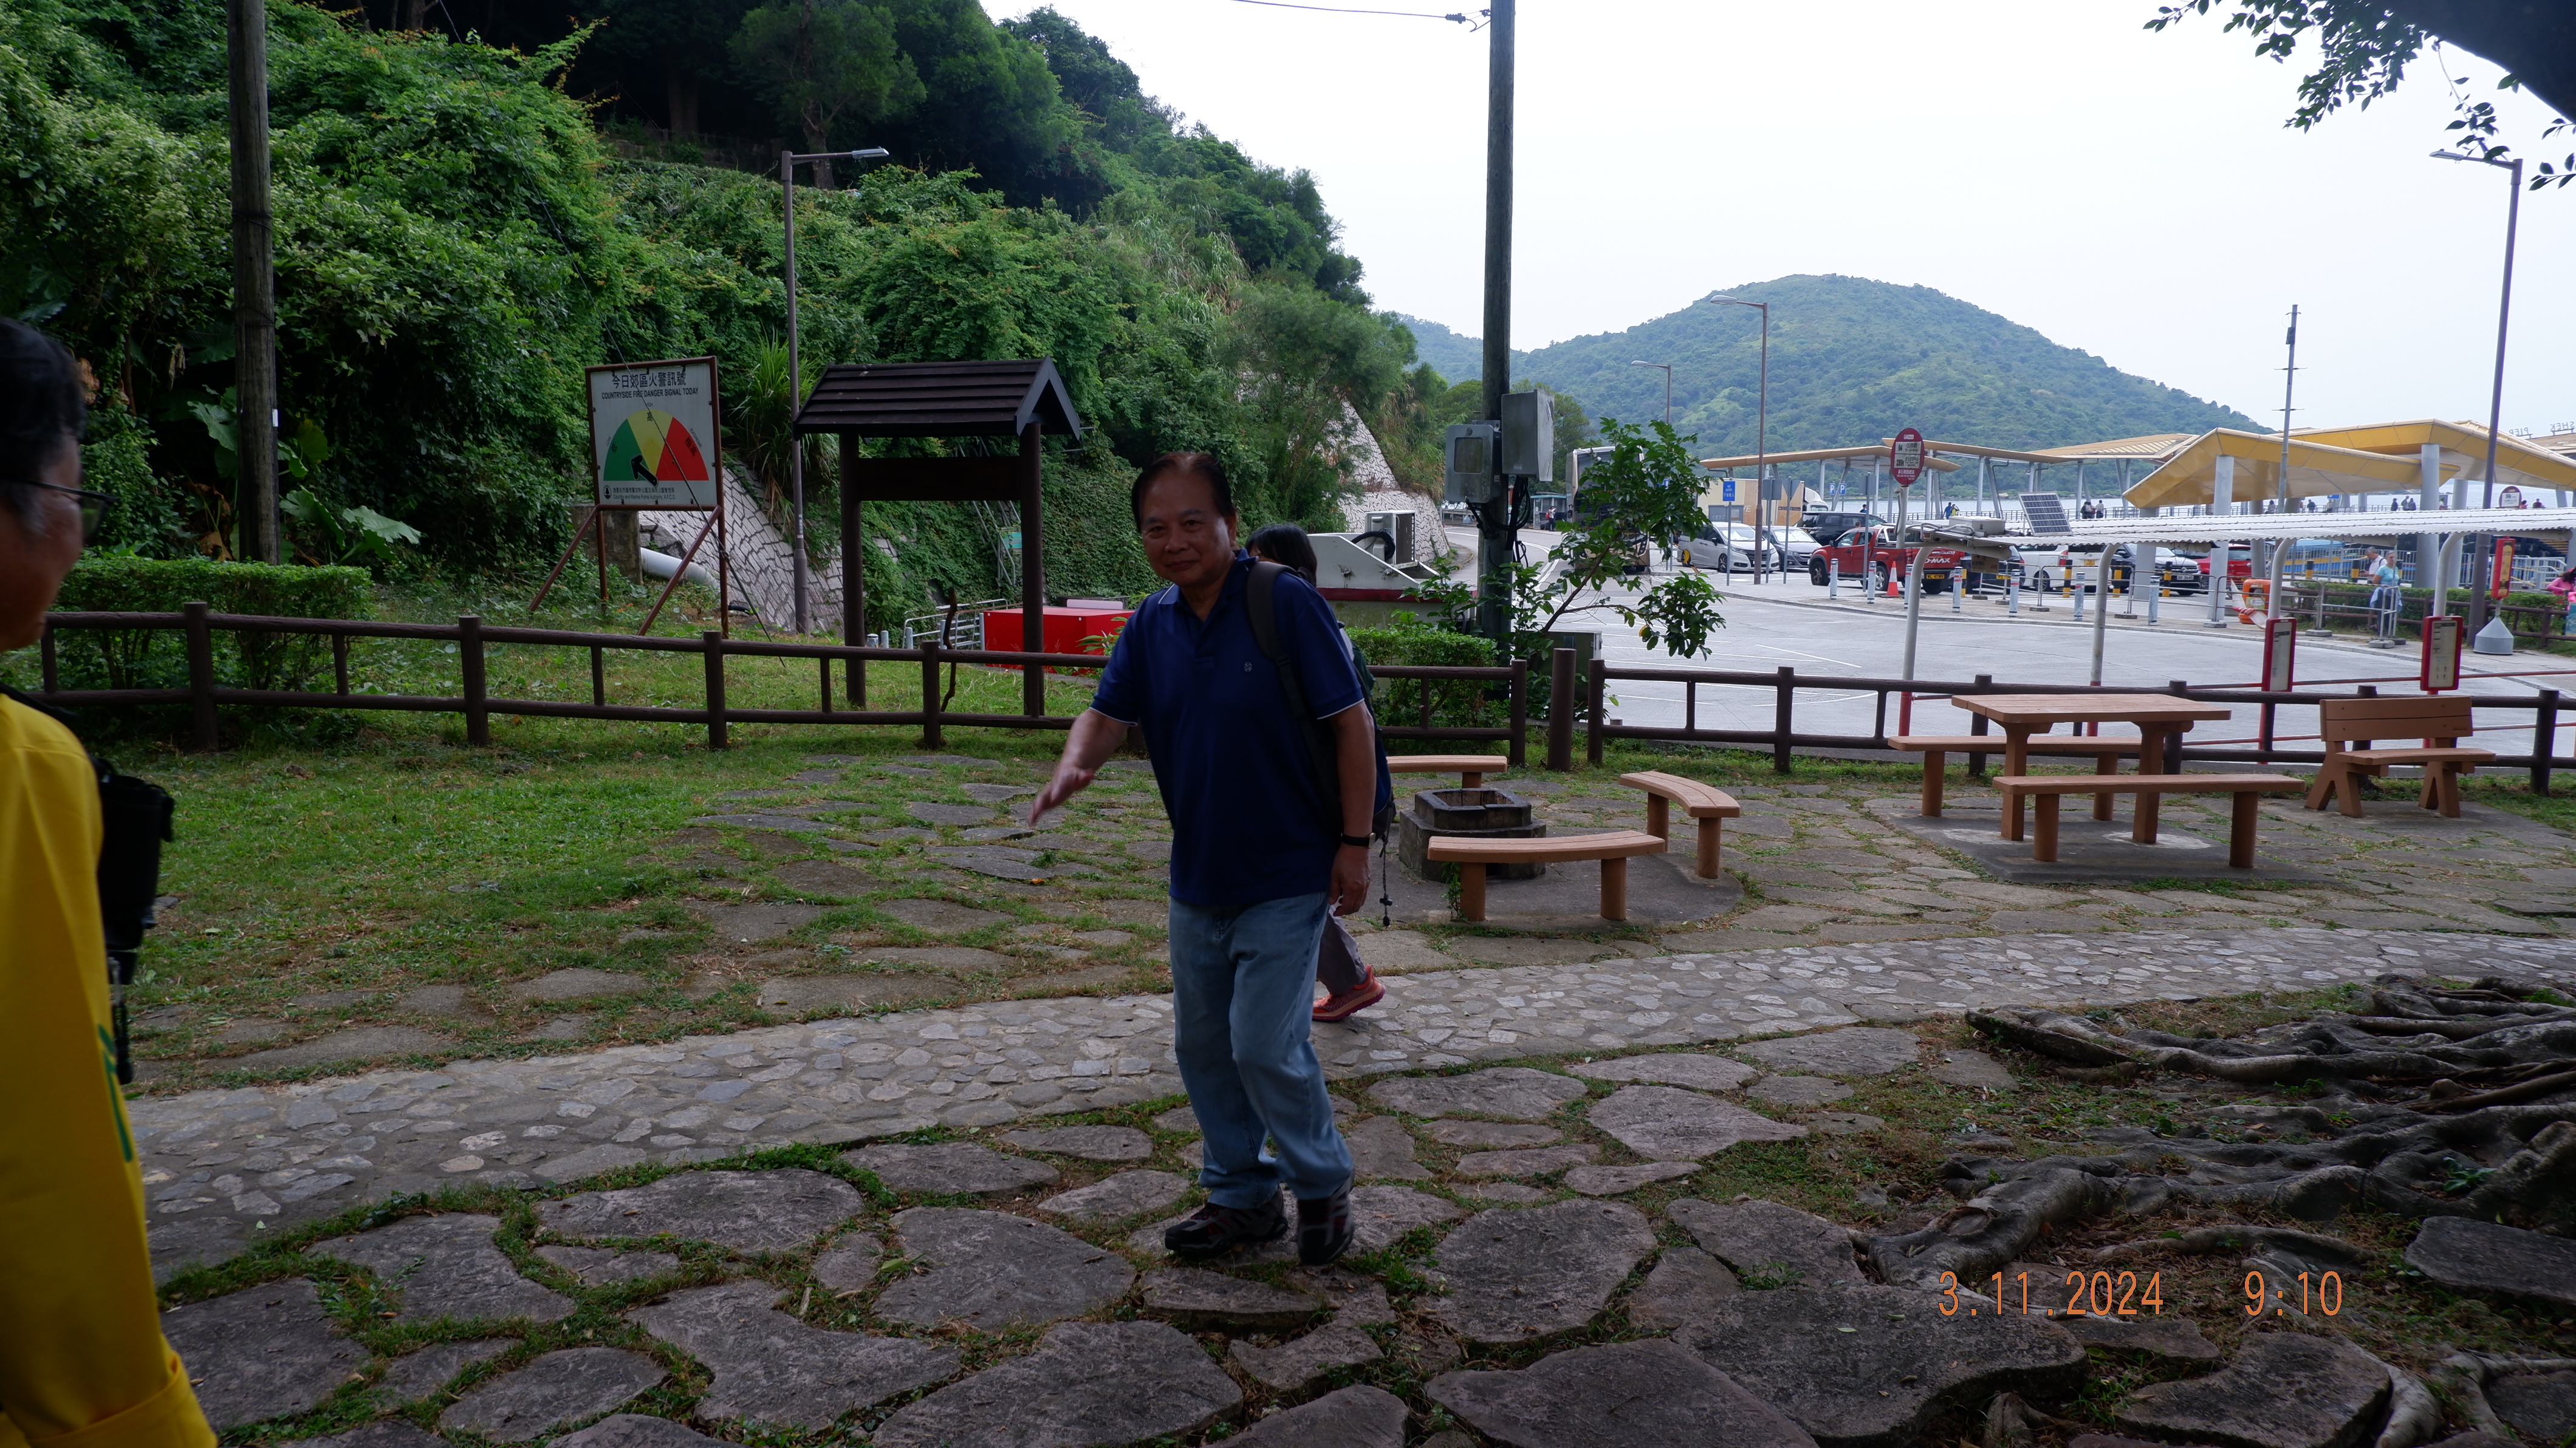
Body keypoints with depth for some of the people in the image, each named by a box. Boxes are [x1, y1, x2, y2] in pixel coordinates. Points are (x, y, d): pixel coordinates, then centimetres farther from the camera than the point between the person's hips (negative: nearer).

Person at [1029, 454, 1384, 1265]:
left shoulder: (1286, 603, -14)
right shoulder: (1151, 626, 4)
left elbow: (1350, 723, -13)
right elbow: (1109, 714, 0)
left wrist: (1355, 844, -14)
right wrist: (1073, 768, -24)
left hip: (1287, 877, -7)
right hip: (1198, 878, 7)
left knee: (1265, 1045, -7)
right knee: (1202, 1044, 14)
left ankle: (1323, 1189, 18)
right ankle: (1242, 1195, 31)